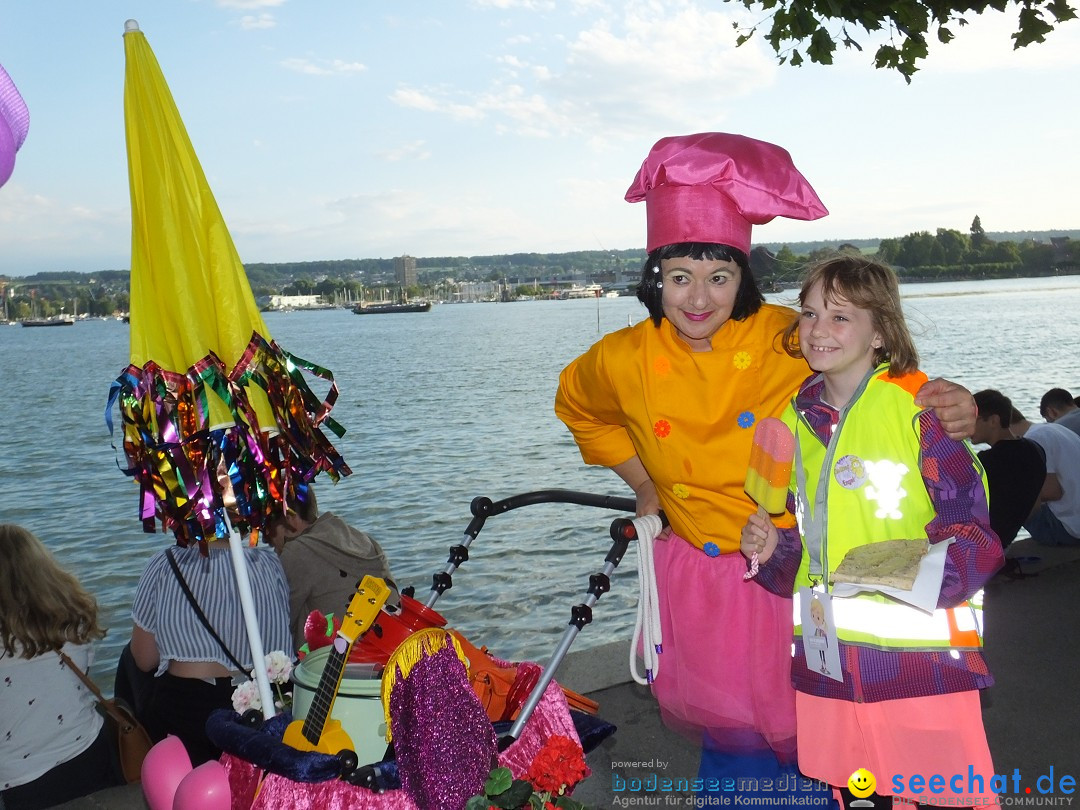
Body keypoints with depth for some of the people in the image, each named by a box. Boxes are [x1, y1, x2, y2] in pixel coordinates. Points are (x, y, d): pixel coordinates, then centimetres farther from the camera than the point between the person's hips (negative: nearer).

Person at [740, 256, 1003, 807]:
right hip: (824, 657, 5)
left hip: (920, 656, -5)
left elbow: (973, 529, -11)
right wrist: (773, 548, 1)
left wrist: (913, 569, -28)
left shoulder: (918, 404, -8)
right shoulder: (797, 416, 10)